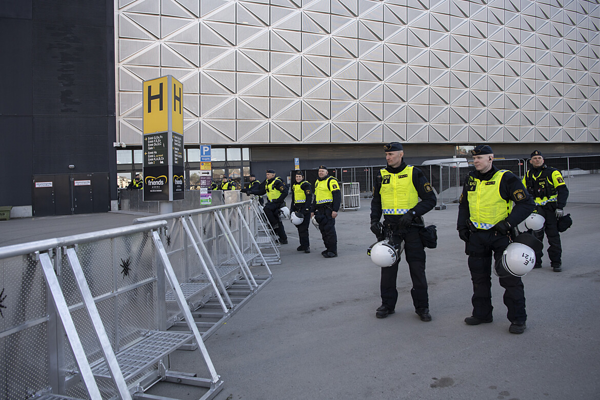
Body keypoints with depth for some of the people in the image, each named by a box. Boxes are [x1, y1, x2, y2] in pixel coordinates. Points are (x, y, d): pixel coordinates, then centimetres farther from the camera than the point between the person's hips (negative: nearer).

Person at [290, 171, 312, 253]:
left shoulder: (306, 185, -7)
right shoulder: (294, 186, 18)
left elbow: (309, 198, -14)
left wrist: (304, 210, -20)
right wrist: (292, 210, 16)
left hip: (305, 208, -8)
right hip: (297, 208, 8)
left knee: (303, 228, -12)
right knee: (299, 227, 10)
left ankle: (306, 246, -7)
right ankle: (303, 244, 20)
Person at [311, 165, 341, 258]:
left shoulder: (331, 181, -7)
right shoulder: (317, 182, 20)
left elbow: (337, 195, -14)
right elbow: (315, 197, 27)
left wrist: (335, 210, -20)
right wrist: (312, 210, 23)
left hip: (328, 209, -8)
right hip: (320, 210, 8)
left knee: (329, 229, -10)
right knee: (323, 229, 10)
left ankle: (333, 251, -5)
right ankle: (328, 248, 20)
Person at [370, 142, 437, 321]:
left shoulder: (414, 173, -3)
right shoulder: (381, 175, 9)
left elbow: (430, 199, -3)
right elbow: (376, 201, 18)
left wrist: (412, 213, -15)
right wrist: (374, 221, 3)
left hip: (411, 226, -3)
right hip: (390, 226, 3)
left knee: (417, 268, 1)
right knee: (388, 266, 5)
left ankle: (422, 307, 14)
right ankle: (387, 304, 19)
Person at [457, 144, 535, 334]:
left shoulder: (506, 179, -11)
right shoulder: (471, 179, 8)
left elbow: (527, 203, -12)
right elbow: (463, 204, 20)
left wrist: (508, 223, -19)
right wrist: (462, 226, 10)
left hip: (501, 235, -5)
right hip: (477, 236, 6)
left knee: (509, 278, -2)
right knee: (479, 277, 12)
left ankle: (518, 318, 10)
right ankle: (481, 313, 26)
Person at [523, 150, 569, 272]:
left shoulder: (552, 172, -2)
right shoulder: (528, 175, 12)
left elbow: (563, 190, -6)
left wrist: (560, 207, -15)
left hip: (550, 209, -4)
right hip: (535, 210, 4)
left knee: (553, 236, -2)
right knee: (536, 236, 7)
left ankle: (556, 262, 6)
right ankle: (536, 261, 17)